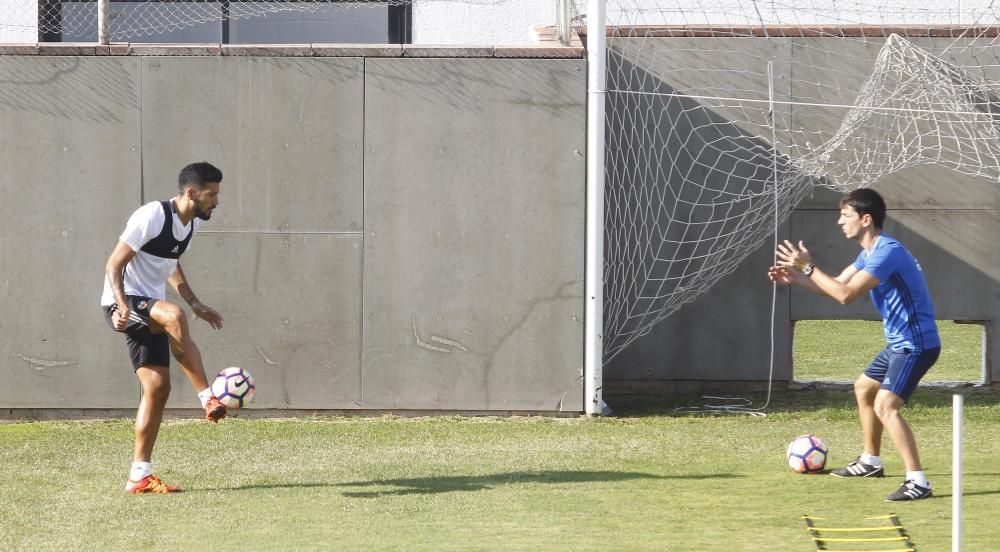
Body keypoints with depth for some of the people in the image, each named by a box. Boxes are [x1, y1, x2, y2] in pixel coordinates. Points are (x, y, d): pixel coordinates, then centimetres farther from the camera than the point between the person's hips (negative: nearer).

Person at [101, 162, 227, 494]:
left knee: (158, 386, 1)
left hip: (149, 308, 9)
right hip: (122, 304, -9)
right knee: (174, 316, -37)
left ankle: (140, 475, 6)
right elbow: (114, 264, -17)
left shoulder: (192, 224, 10)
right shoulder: (152, 216, -17)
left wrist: (195, 304, 19)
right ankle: (208, 399, -31)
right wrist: (122, 306, -30)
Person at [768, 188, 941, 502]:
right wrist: (795, 278, 5)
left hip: (916, 343, -11)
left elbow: (846, 295, -27)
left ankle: (917, 482, -25)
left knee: (885, 405, -22)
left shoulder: (887, 251, -22)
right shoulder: (870, 252, 11)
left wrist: (809, 268, -20)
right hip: (900, 343, 11)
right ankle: (870, 462, 41)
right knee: (863, 389, 26)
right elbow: (838, 286, 18)